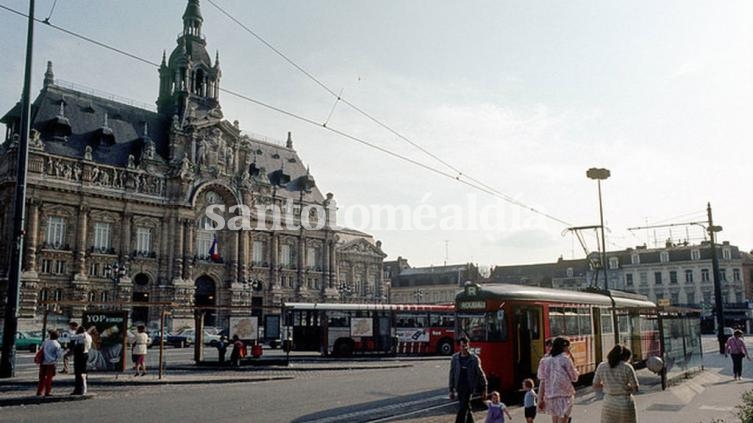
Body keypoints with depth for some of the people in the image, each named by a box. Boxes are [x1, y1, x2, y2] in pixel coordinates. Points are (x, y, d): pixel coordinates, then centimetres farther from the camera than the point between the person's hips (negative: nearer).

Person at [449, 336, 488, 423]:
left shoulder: (474, 358, -5)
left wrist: (484, 389, 1)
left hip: (469, 387, -4)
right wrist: (451, 390, 8)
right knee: (466, 408, 13)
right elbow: (452, 375, 8)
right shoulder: (455, 358, 3)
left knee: (463, 409, -11)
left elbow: (480, 374, 0)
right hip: (459, 387, 4)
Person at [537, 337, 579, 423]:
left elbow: (543, 382, 4)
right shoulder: (565, 359, -8)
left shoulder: (546, 361, 6)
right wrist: (571, 360, 6)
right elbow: (574, 377, -1)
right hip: (564, 396, -5)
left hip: (550, 396, 5)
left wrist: (541, 399, 7)